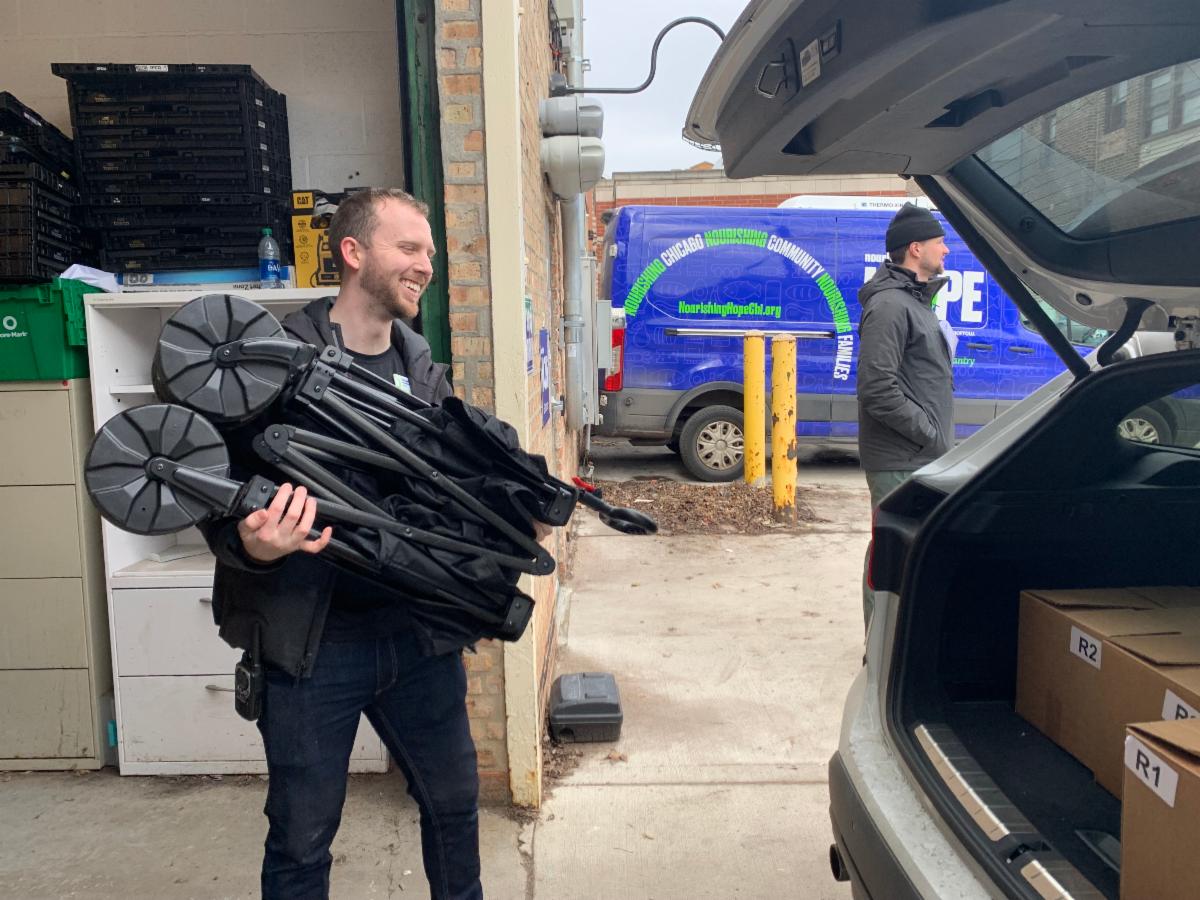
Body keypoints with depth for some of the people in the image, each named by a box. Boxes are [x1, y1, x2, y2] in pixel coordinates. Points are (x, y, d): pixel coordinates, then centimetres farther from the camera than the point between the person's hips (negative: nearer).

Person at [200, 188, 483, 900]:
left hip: (418, 628, 5)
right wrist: (255, 547, -33)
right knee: (302, 838, 13)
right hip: (313, 637, -5)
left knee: (454, 802, 20)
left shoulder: (424, 369, 6)